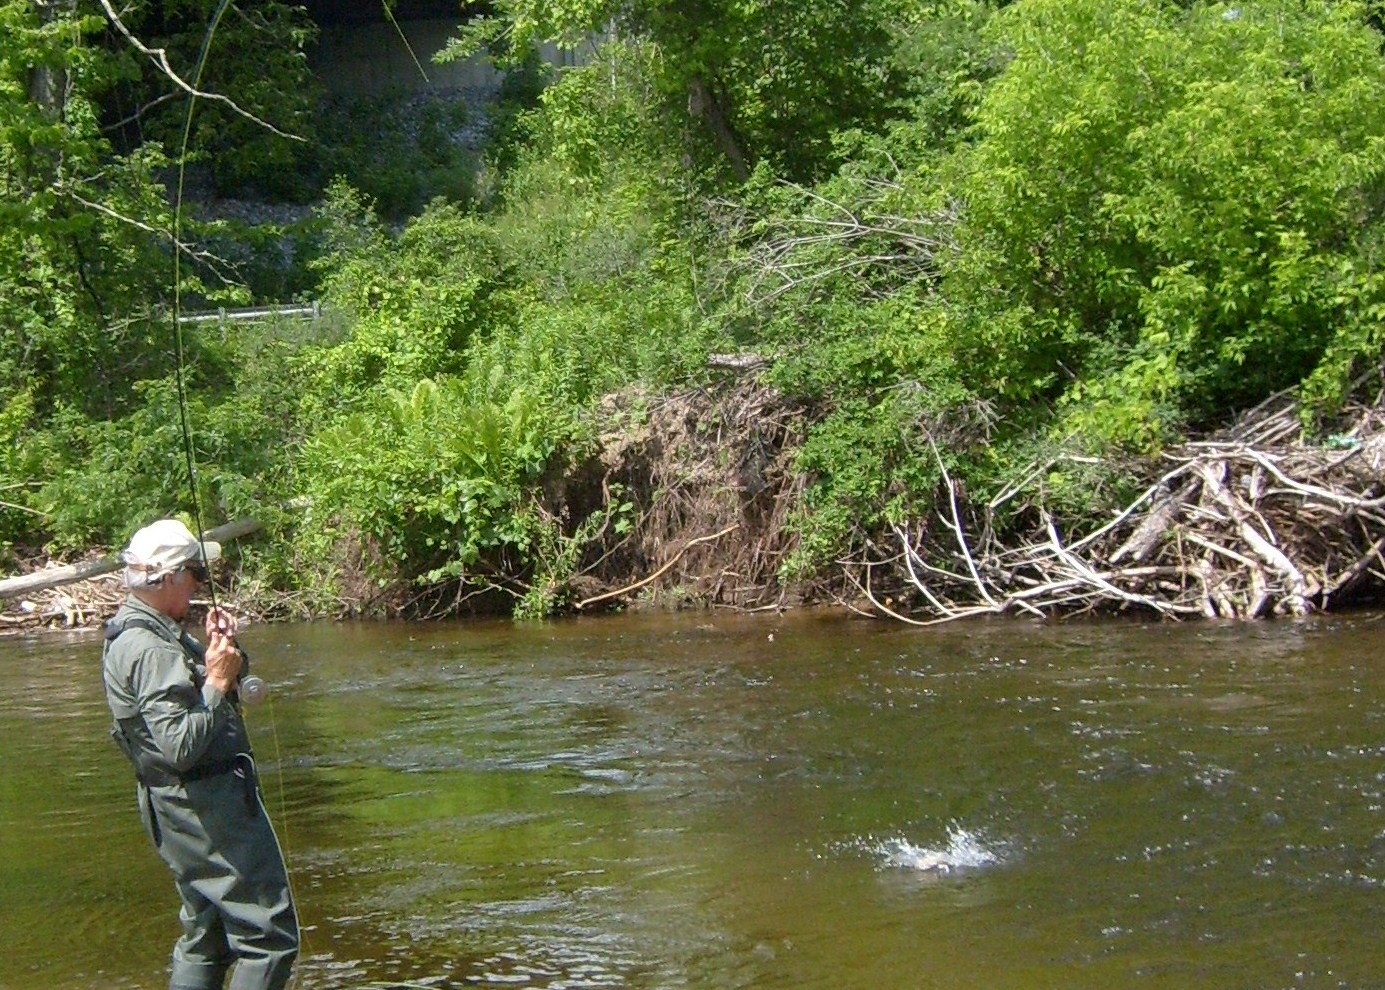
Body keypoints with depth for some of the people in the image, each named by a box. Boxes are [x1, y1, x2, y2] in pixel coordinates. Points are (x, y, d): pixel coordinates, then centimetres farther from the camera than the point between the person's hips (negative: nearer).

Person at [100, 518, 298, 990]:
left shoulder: (135, 633, 10)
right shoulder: (152, 650, -22)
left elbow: (182, 698, 20)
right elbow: (182, 745, -29)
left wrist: (216, 653, 3)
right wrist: (217, 681, -21)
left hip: (181, 805, 11)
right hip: (207, 806, -11)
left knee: (205, 937, 19)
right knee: (269, 936, -7)